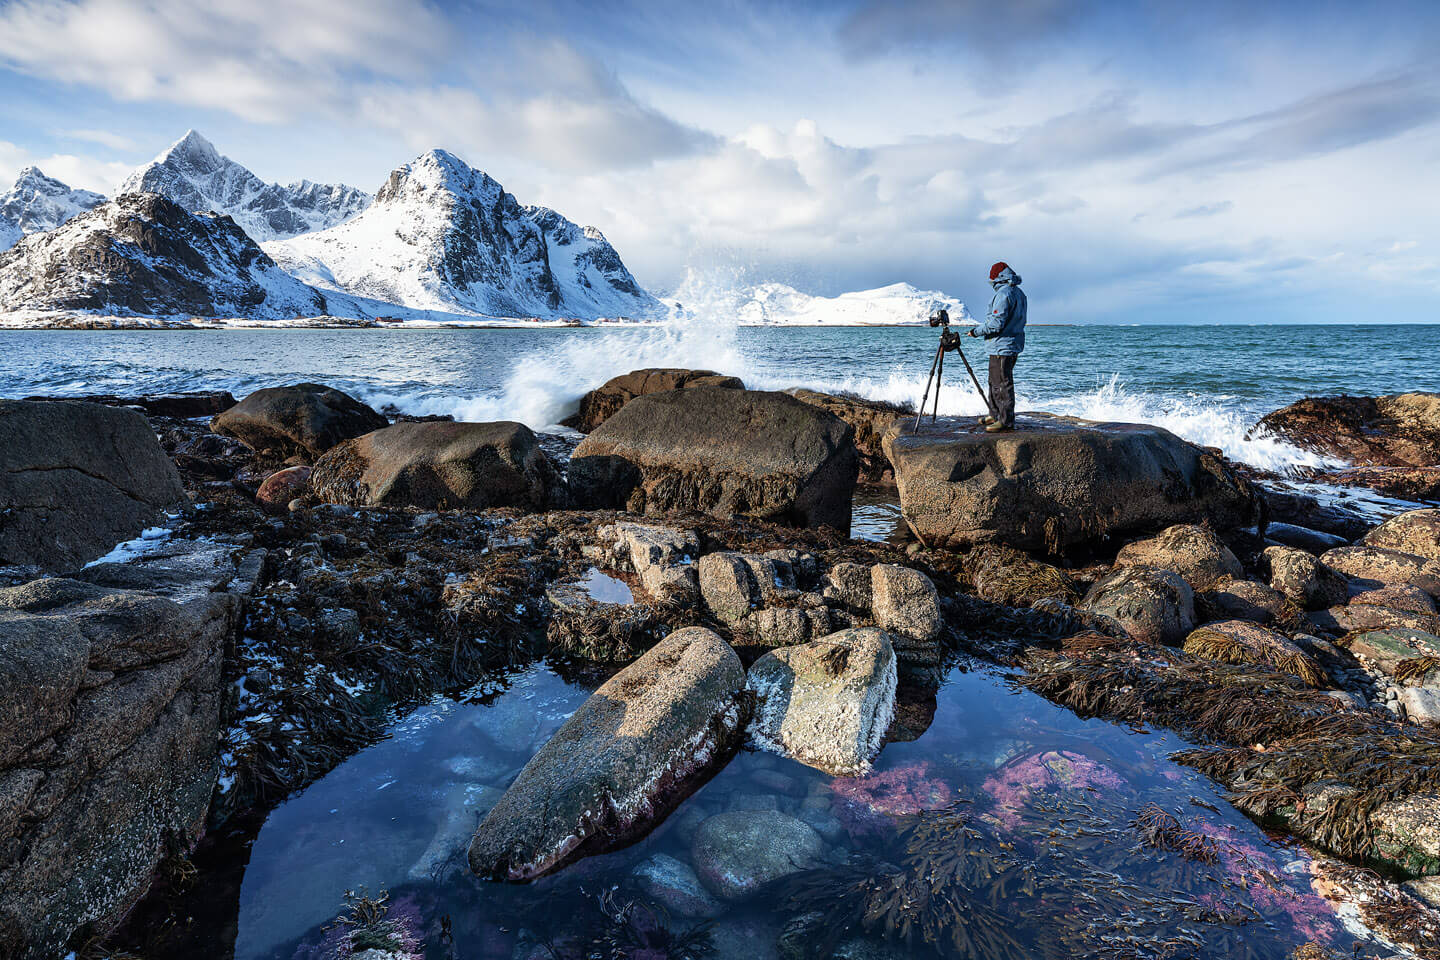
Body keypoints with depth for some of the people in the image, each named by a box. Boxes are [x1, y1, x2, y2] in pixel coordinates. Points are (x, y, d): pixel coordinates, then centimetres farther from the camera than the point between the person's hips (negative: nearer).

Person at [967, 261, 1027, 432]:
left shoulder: (1003, 293, -16)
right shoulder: (1019, 293, 15)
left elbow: (996, 323, -21)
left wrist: (977, 331, -8)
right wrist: (981, 326, 19)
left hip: (1002, 346, -10)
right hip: (1014, 344, 10)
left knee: (1002, 384, -6)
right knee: (995, 381, 19)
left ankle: (1006, 421, -3)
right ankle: (996, 415, 28)